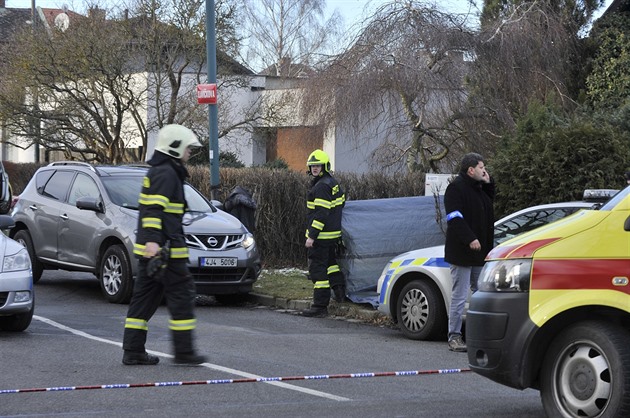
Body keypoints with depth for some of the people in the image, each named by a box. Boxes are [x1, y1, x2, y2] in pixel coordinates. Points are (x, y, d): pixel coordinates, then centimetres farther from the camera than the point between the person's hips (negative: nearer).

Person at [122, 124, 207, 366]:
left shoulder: (157, 172, 21)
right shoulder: (165, 173, -12)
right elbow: (154, 209, -23)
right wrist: (153, 240, -31)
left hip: (148, 249, 10)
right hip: (164, 249, -10)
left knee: (145, 297, 9)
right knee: (182, 296, -4)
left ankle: (133, 351, 9)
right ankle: (184, 352, -2)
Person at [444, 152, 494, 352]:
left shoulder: (478, 188, 17)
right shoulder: (456, 188, -11)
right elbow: (455, 217, -19)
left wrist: (488, 184, 11)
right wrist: (470, 239, -27)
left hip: (479, 252, 9)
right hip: (462, 252, -9)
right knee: (460, 295, -6)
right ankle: (454, 337, -1)